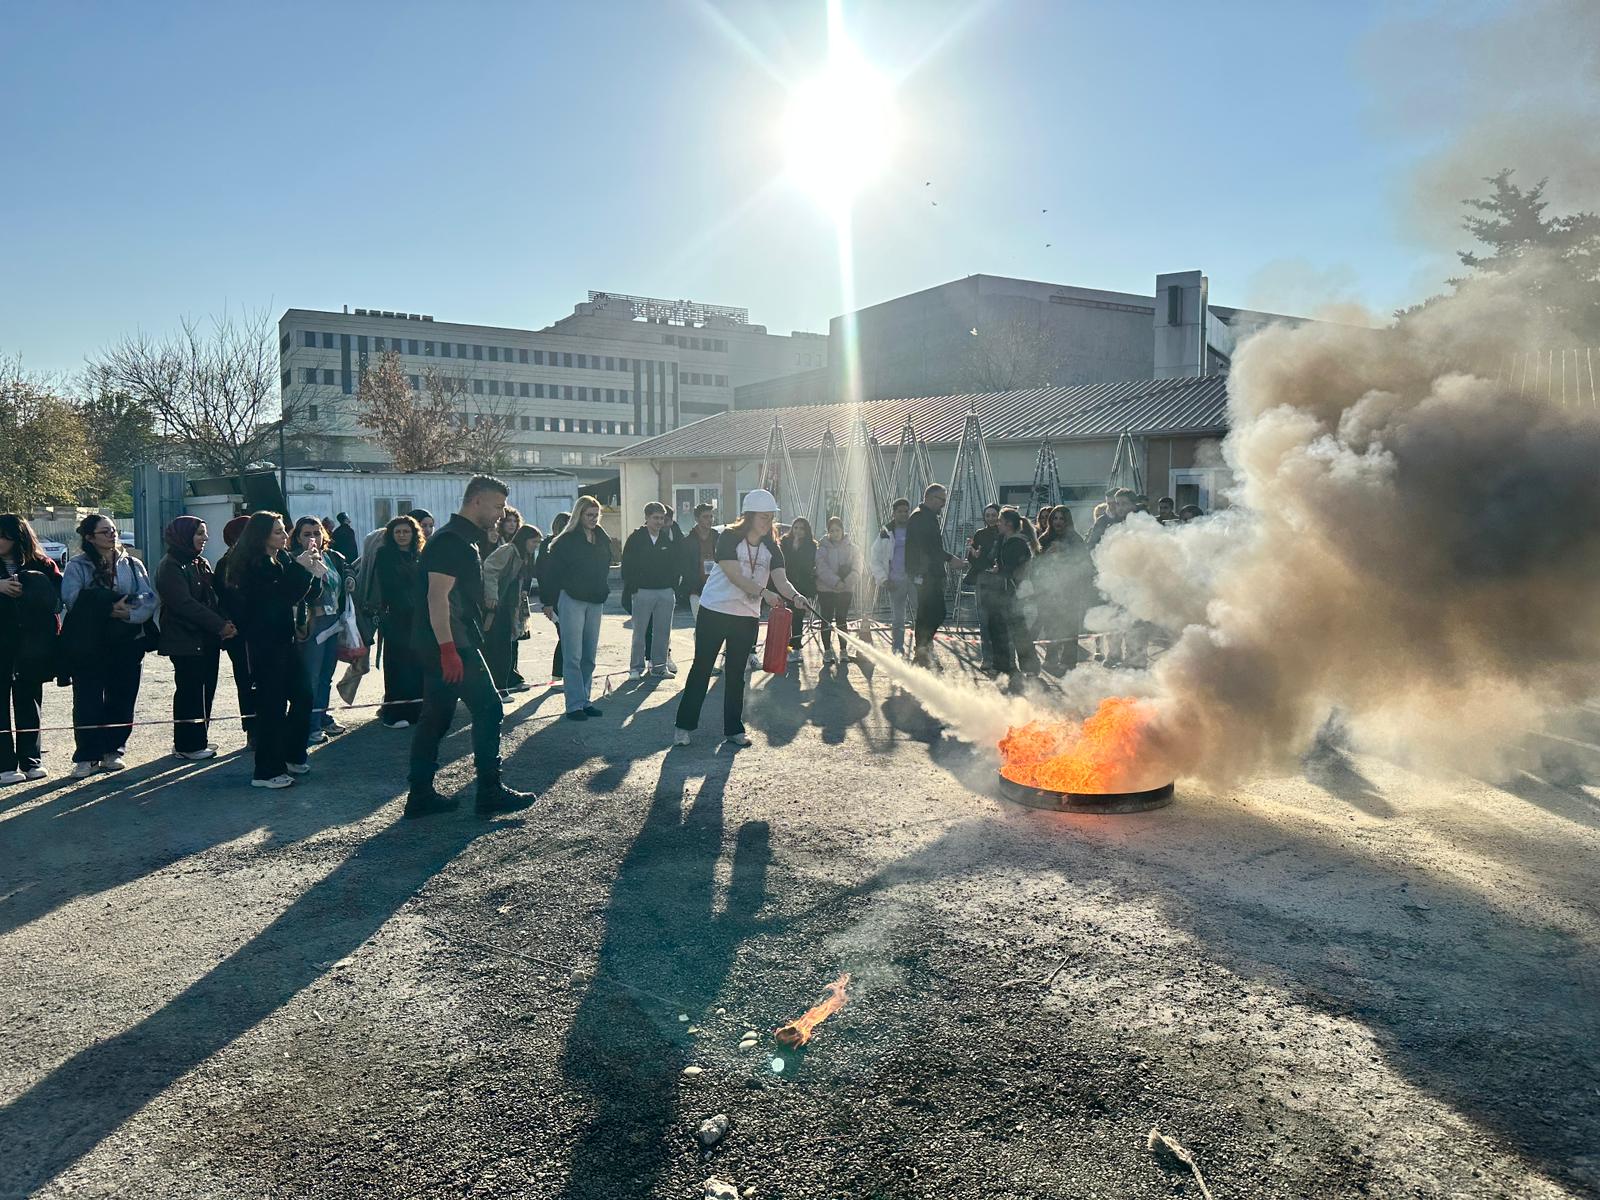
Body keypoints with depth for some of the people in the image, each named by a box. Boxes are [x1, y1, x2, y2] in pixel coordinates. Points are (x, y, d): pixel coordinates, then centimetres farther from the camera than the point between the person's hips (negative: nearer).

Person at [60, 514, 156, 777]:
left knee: (122, 699, 6)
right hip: (88, 645, -2)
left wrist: (129, 613, -19)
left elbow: (149, 600, -1)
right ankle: (86, 756, 2)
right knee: (87, 700, -4)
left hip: (127, 643, 3)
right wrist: (111, 607, -17)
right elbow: (72, 599, -13)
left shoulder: (133, 565, 10)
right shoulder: (77, 567, 3)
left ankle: (113, 751, 18)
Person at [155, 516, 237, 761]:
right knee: (189, 692, -3)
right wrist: (220, 625, -22)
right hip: (185, 641, -8)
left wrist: (225, 623, -6)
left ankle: (199, 740, 19)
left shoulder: (201, 563, 16)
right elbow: (184, 603, -19)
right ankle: (187, 745, 5)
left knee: (206, 690, 10)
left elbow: (213, 598, 13)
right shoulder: (170, 566, -10)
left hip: (208, 639, 8)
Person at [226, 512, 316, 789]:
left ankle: (292, 756, 26)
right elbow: (282, 598, -23)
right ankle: (267, 771, 4)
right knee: (272, 704, -4)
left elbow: (297, 594, 12)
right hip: (265, 644, -9)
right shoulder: (255, 566, -15)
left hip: (283, 640, 9)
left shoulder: (282, 559, 10)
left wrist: (309, 571, -3)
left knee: (302, 695, 12)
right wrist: (301, 569, -18)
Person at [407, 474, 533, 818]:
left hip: (445, 646, 10)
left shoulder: (464, 539, 18)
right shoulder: (452, 541, -15)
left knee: (436, 718, 11)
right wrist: (448, 649, -26)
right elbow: (438, 596, -22)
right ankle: (490, 792, 2)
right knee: (488, 710, -4)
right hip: (452, 646, -10)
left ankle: (421, 795, 16)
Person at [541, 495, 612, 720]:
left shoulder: (603, 540, 9)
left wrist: (604, 592, 12)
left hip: (595, 602, 6)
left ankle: (585, 701, 17)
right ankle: (575, 705, -2)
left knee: (588, 657, 10)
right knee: (573, 657, -5)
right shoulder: (566, 541, -8)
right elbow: (551, 572, -7)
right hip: (571, 600, -6)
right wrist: (548, 601, -8)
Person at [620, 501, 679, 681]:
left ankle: (659, 665, 15)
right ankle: (636, 667, 8)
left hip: (666, 592, 3)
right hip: (643, 591, -3)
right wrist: (630, 589, -8)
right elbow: (627, 565, -2)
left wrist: (674, 588, 3)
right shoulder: (636, 538, -1)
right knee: (640, 631, 1)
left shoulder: (669, 539, 8)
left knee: (663, 631, 6)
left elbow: (676, 565, 10)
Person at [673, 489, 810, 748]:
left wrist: (794, 595, -33)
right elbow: (735, 576, -22)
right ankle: (684, 726, 11)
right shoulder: (729, 538, -12)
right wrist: (763, 592, -34)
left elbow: (781, 580, -11)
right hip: (714, 612, -4)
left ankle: (733, 729, 18)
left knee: (736, 674, 10)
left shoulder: (772, 549, 2)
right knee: (701, 669, 3)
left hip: (747, 617, 4)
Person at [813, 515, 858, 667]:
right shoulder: (823, 547, 0)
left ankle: (844, 650, 12)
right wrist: (836, 582, -21)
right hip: (826, 589, -1)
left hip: (846, 589, 1)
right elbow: (822, 568, -10)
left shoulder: (850, 547, 5)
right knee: (826, 620, 0)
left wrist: (848, 581, -19)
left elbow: (856, 568, -1)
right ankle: (827, 651, 6)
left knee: (842, 620, 4)